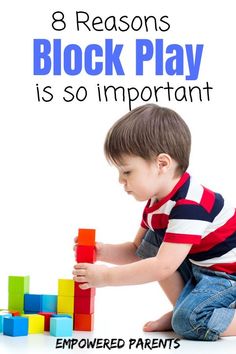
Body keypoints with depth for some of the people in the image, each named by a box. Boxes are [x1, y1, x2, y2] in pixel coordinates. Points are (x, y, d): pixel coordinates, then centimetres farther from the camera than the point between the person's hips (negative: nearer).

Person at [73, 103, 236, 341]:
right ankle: (183, 307, 5)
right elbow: (137, 251, 13)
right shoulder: (156, 202, 3)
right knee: (151, 243, 2)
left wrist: (106, 277, -26)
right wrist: (103, 252, -7)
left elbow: (163, 267, -32)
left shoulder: (189, 205, -28)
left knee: (189, 323, -30)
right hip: (200, 270, 10)